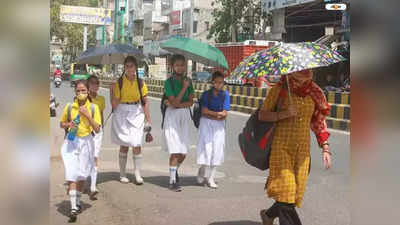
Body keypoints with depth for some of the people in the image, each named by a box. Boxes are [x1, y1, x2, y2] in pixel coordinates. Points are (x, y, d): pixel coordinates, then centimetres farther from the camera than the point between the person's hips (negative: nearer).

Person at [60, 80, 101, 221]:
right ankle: (73, 207, -15)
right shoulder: (69, 106, 0)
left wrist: (88, 115, -17)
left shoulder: (93, 107, -3)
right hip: (71, 142, 0)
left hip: (86, 142, 1)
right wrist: (68, 124, -10)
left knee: (82, 175, 12)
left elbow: (97, 129, -7)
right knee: (71, 173, -13)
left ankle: (78, 201, 34)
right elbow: (61, 124, 12)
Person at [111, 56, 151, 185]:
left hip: (137, 114, 1)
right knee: (124, 145, 4)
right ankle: (122, 174, 16)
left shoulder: (140, 82, 3)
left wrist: (148, 120, 2)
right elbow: (115, 103, -4)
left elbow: (145, 102, 5)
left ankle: (137, 174, 1)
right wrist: (113, 92, -19)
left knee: (137, 144, -7)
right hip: (122, 114, -1)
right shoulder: (119, 82, -1)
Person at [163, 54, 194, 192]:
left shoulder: (188, 81, 7)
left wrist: (176, 104, -13)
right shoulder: (169, 82, -7)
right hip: (172, 116, -5)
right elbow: (175, 102, -15)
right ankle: (172, 181, -3)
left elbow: (190, 102, -1)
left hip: (185, 116, 5)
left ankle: (174, 170, 35)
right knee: (175, 151, -10)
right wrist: (184, 88, -15)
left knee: (183, 152, 7)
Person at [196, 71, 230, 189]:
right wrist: (217, 114, -12)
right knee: (206, 148, -6)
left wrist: (210, 114, -13)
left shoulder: (225, 94, -1)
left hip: (219, 125, 2)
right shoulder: (206, 94, -2)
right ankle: (201, 171, 22)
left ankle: (211, 178, 10)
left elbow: (224, 114, -6)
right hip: (206, 123, -1)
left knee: (217, 150, 1)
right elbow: (204, 111, -10)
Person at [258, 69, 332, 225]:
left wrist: (325, 148, 5)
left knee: (296, 193, 8)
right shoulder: (279, 90, -5)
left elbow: (319, 122, 12)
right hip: (281, 147, -4)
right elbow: (262, 115, -4)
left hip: (303, 150, 4)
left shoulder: (314, 94, 6)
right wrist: (284, 114, -20)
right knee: (286, 191, -13)